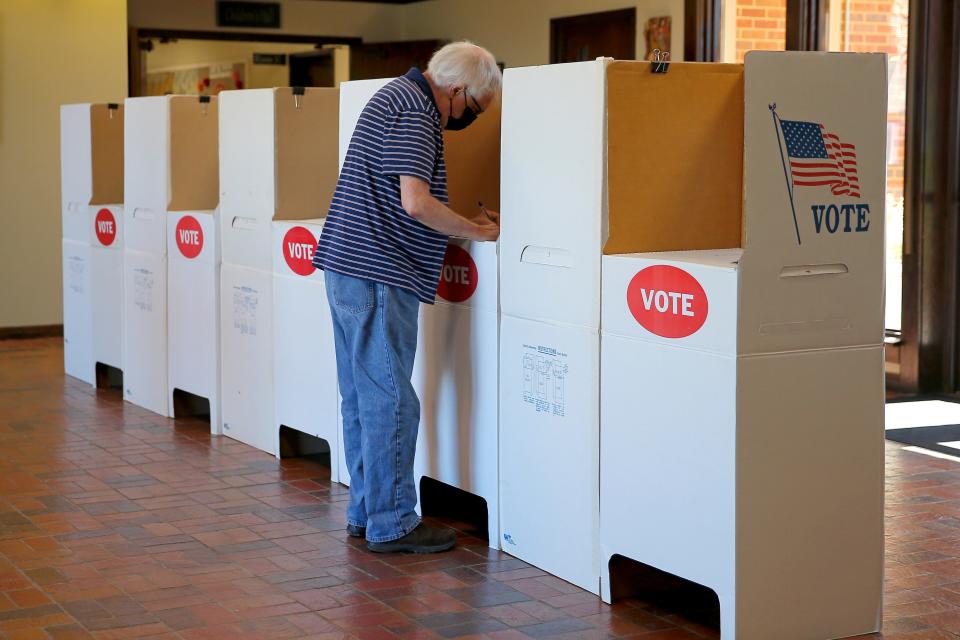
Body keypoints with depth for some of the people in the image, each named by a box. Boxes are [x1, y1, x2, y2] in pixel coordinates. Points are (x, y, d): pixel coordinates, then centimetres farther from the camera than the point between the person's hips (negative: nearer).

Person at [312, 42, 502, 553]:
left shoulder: (398, 96, 18)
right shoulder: (414, 112, -14)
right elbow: (415, 203, -23)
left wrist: (465, 222, 17)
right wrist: (477, 231, -10)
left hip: (348, 270, 10)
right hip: (377, 277, -10)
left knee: (361, 397, 14)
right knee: (390, 401, -4)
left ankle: (365, 513, 22)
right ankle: (391, 525, 2)